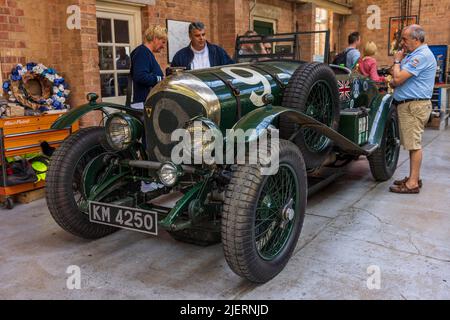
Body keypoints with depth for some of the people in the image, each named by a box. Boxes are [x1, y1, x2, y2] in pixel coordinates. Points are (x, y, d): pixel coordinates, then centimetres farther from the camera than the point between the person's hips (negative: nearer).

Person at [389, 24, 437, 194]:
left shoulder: (422, 55, -16)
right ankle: (414, 178, 24)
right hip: (407, 104, 11)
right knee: (413, 143, 15)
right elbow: (396, 81, 22)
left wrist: (397, 61, -5)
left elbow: (398, 78, -21)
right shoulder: (414, 54, 18)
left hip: (414, 105, -11)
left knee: (414, 144, -8)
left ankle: (413, 184, -4)